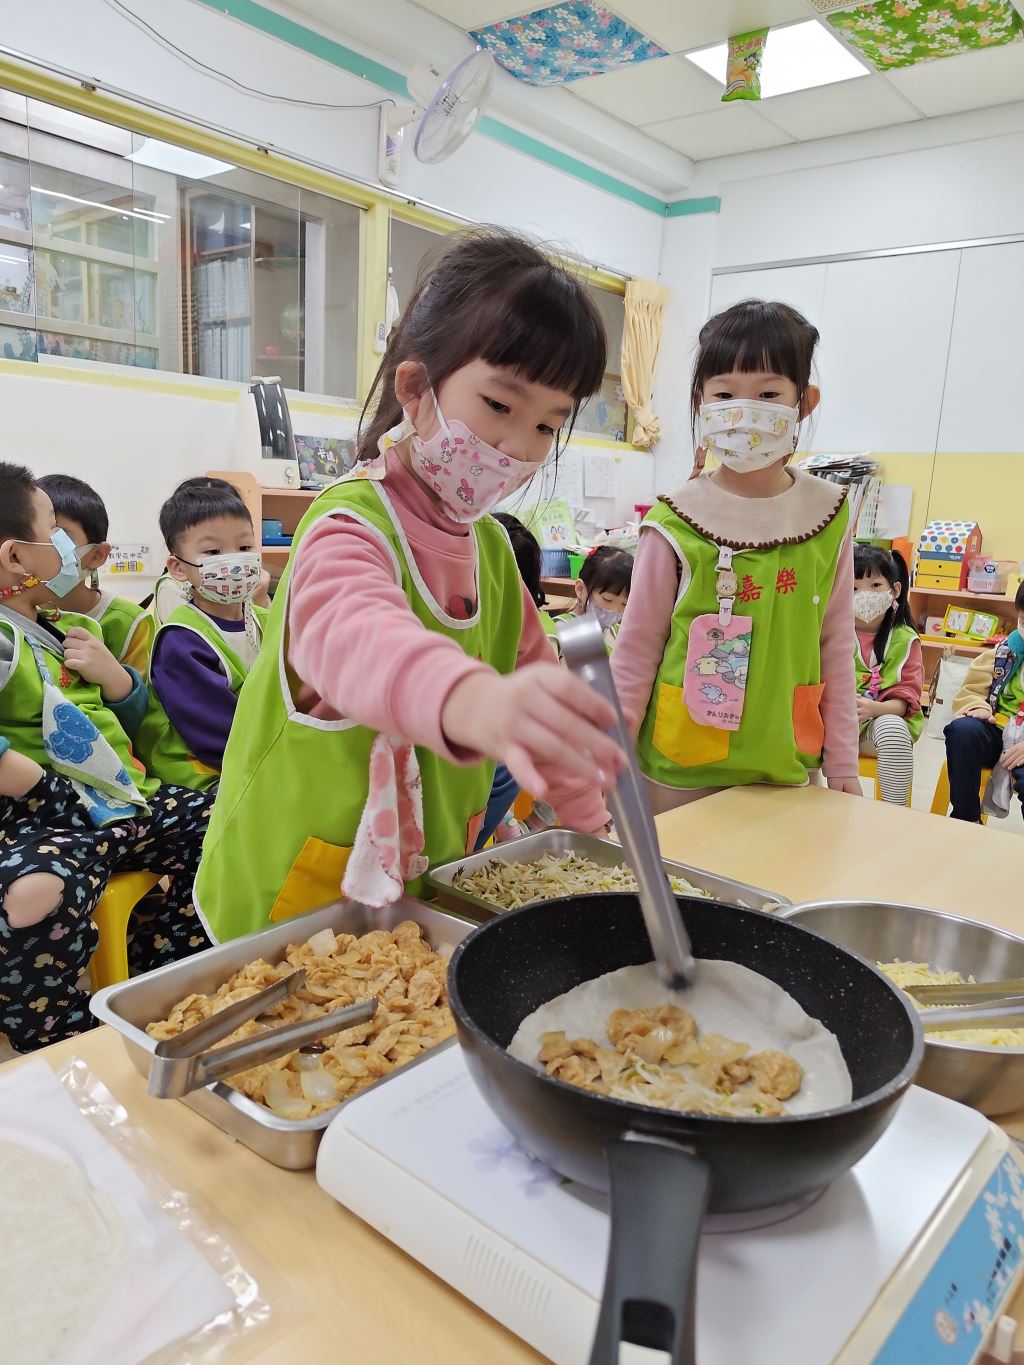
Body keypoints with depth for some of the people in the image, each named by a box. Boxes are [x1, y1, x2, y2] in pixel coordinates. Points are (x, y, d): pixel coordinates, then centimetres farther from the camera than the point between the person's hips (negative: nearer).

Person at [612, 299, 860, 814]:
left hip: (784, 771, 3)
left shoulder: (829, 516, -2)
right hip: (678, 772, -2)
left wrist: (842, 763, 6)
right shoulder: (675, 522, -10)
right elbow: (635, 650, -4)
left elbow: (836, 646, 5)